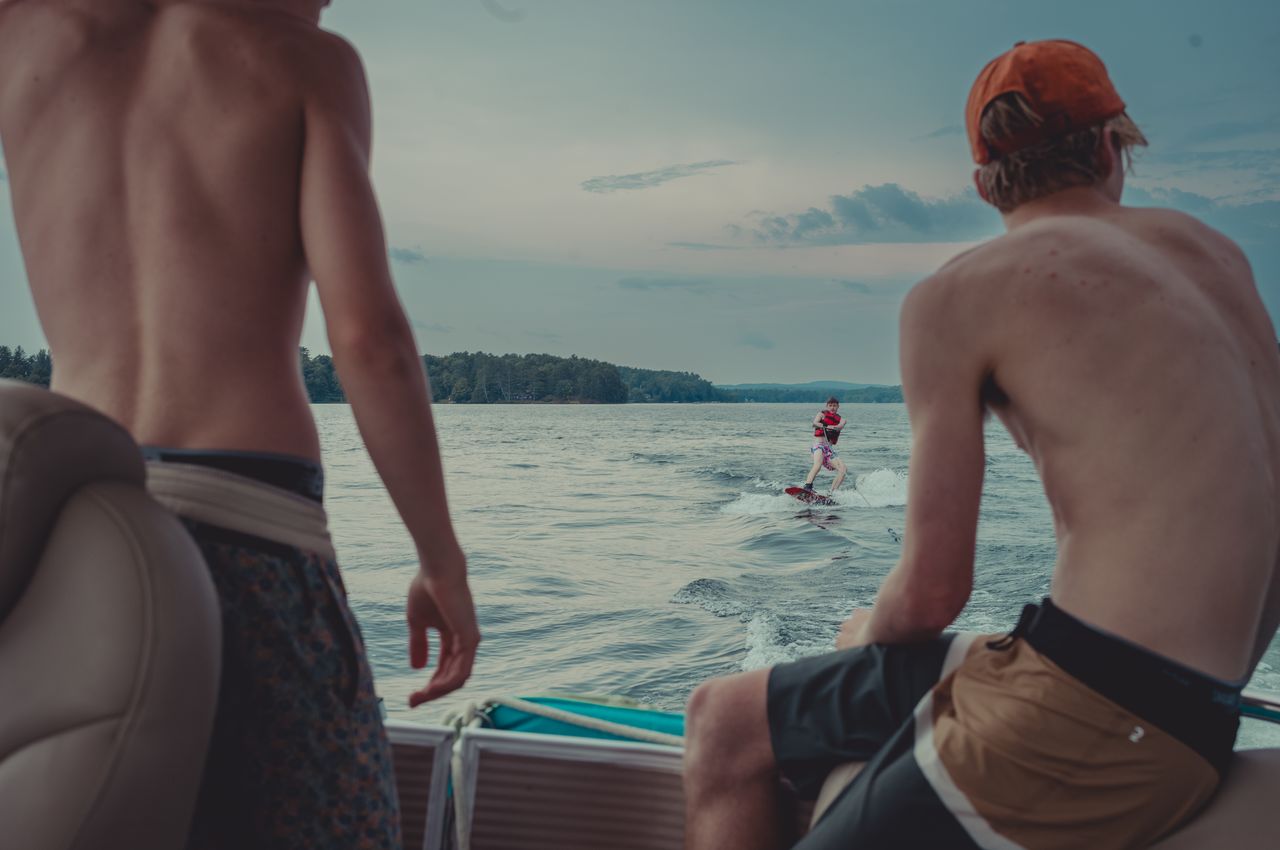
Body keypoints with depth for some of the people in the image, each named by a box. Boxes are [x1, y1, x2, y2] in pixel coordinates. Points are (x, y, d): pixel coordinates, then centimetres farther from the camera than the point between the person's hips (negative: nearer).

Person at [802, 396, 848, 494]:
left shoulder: (841, 419, 19)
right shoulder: (822, 414, 14)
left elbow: (840, 427, -6)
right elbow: (815, 423, -8)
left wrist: (832, 427, -31)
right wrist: (825, 426, -30)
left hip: (830, 449, 5)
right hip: (818, 445, -4)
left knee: (843, 469, -13)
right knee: (818, 463, -34)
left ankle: (832, 493, -11)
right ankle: (807, 487, -47)